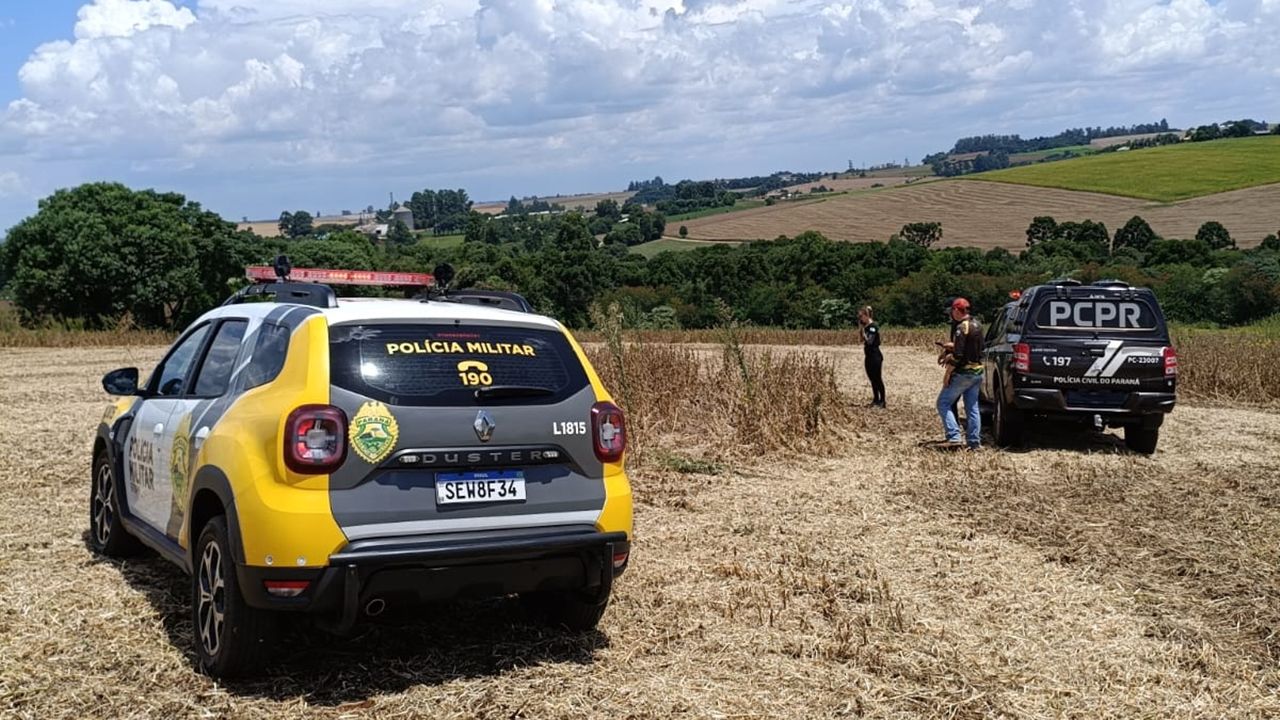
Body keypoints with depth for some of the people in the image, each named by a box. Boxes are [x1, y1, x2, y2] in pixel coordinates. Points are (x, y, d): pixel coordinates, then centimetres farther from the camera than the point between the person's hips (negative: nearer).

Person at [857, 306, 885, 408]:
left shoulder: (873, 326, -16)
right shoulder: (866, 326, 9)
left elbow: (869, 341, -22)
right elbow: (861, 338, 13)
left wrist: (863, 331, -17)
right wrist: (860, 326, 4)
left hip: (875, 357, -9)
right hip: (868, 356, 9)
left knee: (877, 378, -4)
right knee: (872, 378, 13)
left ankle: (882, 401, 2)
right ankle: (876, 399, 21)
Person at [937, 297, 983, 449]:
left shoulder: (962, 328, -17)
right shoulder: (977, 325, 9)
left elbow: (957, 355, -22)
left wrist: (947, 374, -15)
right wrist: (953, 346, 18)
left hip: (963, 372, -8)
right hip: (977, 372, 8)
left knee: (943, 403, 1)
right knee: (972, 408, 12)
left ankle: (954, 436, -10)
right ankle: (974, 441, 11)